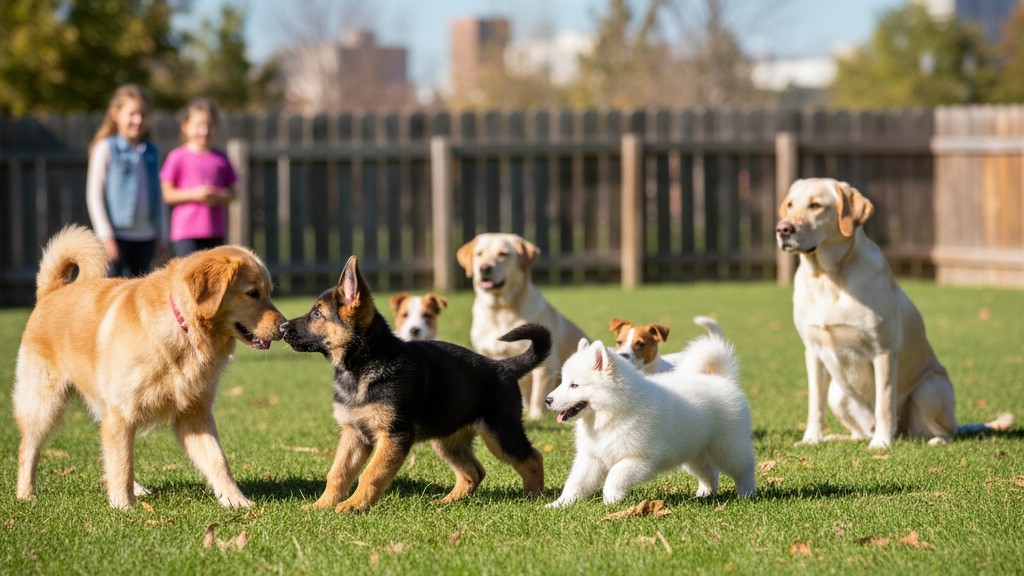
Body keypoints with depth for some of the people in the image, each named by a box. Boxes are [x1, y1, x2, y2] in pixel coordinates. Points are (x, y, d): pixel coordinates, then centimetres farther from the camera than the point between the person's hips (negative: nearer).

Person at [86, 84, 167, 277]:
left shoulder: (151, 151, 10)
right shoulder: (106, 149, -4)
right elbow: (94, 195, -6)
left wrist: (161, 234, 14)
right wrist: (106, 236, -10)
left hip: (145, 236, 5)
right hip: (117, 236, -5)